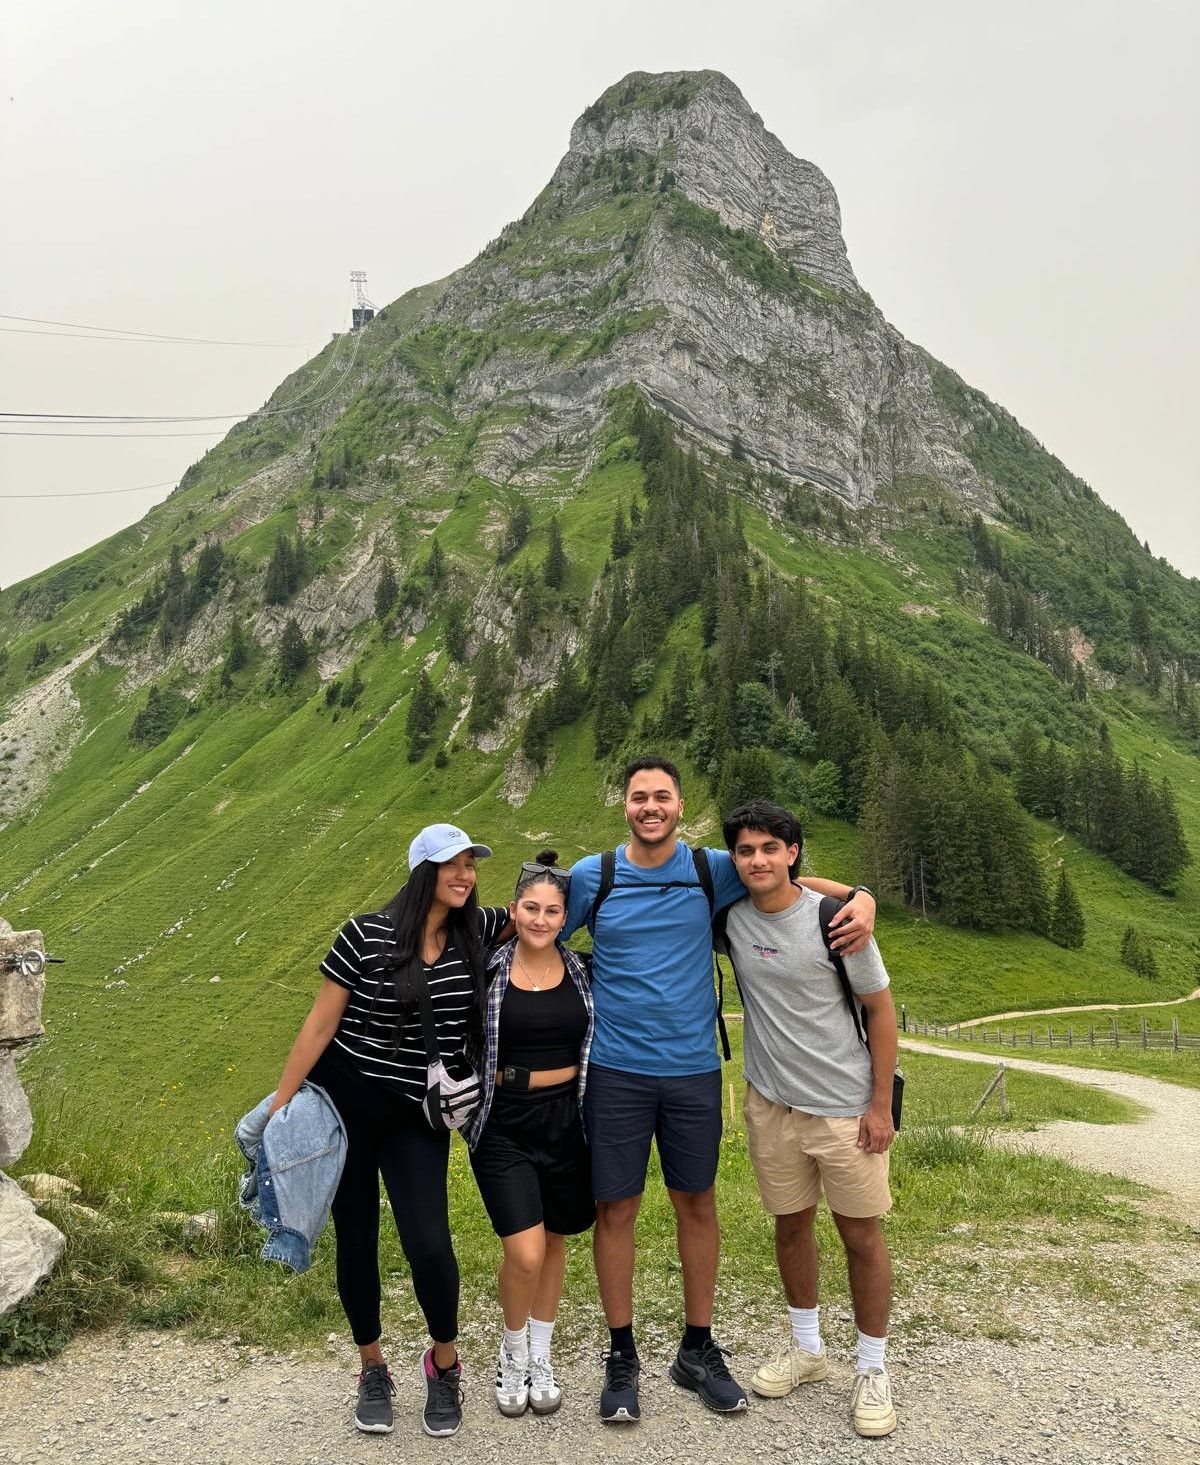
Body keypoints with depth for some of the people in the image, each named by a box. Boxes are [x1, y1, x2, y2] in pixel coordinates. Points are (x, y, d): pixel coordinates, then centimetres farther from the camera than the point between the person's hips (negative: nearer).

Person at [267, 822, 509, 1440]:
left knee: (428, 1245, -9)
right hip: (345, 1105, -1)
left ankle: (444, 1363, 20)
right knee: (356, 1240, 11)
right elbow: (320, 1024, -7)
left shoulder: (477, 932, -3)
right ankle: (373, 1370, 34)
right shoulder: (366, 935, -13)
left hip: (419, 1117, 2)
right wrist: (279, 1105, -7)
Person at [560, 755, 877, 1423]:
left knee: (698, 1204, 12)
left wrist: (861, 897, -10)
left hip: (693, 1070, 1)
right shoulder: (591, 876, -3)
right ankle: (622, 1356, 25)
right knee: (616, 1209, 5)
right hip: (616, 1071, -1)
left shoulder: (714, 871, -1)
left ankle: (699, 1349, 31)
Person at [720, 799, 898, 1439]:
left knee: (861, 1236, 6)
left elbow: (881, 1010, -8)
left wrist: (880, 1105, -8)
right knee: (791, 1225, 16)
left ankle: (872, 1371, 25)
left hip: (846, 1105, -3)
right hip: (771, 1102, 4)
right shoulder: (730, 916, -6)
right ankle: (806, 1348, 37)